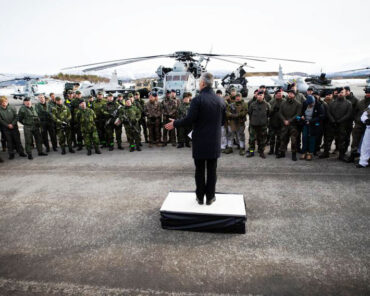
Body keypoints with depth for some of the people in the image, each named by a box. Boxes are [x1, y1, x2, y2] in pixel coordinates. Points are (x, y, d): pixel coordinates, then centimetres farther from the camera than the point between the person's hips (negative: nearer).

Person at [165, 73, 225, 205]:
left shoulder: (197, 99, -13)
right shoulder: (220, 100, 3)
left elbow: (190, 119, -17)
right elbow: (223, 121, 9)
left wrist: (175, 124, -2)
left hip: (200, 141, -3)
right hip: (215, 141, 3)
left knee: (199, 170, 10)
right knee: (212, 170, 11)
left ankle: (200, 197, 20)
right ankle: (210, 197, 19)